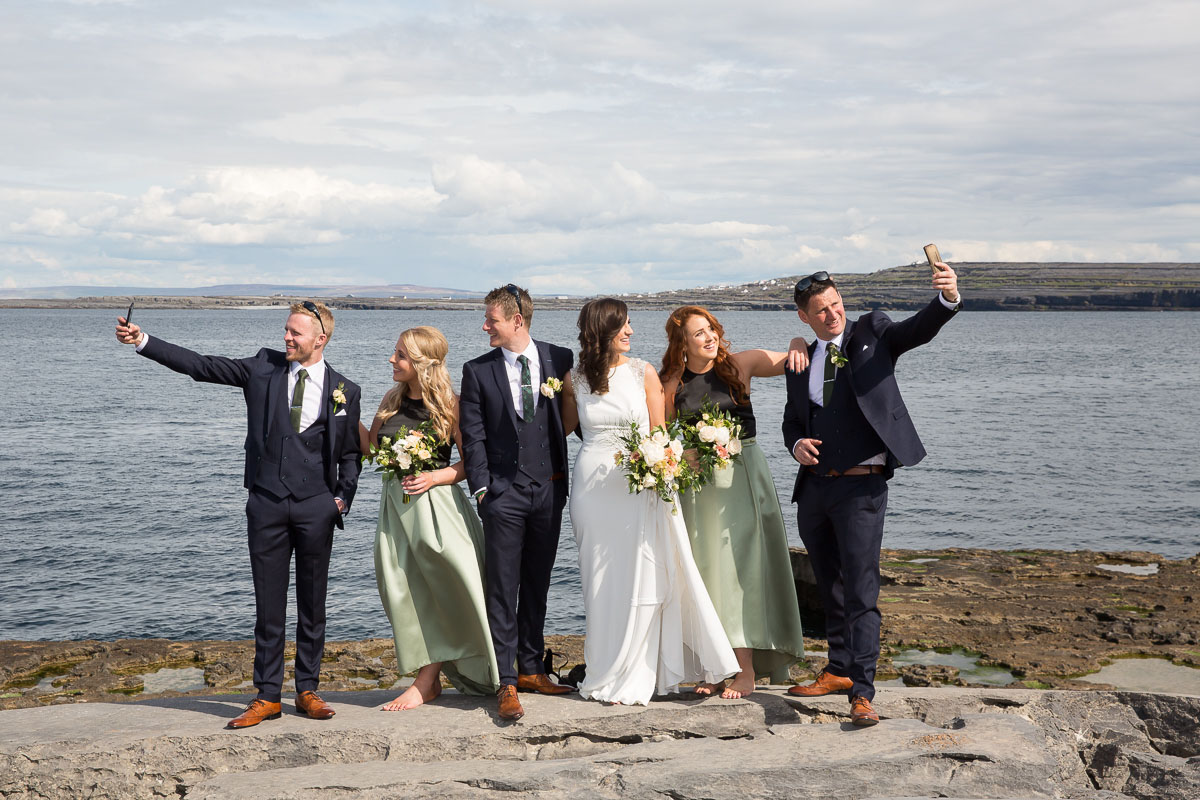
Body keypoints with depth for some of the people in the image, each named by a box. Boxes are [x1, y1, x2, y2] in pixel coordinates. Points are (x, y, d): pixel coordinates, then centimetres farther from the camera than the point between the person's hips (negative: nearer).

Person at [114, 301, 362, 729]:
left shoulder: (344, 390, 4)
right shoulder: (264, 368, 4)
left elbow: (349, 454, 11)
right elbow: (200, 365, 0)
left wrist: (343, 497, -2)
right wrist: (142, 341, -8)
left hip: (316, 508, 0)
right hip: (267, 504, 1)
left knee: (312, 604, 7)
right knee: (268, 605, 4)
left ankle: (308, 691, 18)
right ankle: (267, 697, 11)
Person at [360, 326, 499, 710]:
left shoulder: (449, 403, -7)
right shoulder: (392, 400, 8)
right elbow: (371, 447, 16)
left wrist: (434, 477, -18)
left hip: (435, 502, -5)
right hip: (396, 506, 6)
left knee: (441, 590, -5)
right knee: (403, 590, 6)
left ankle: (424, 683, 6)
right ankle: (430, 678, 18)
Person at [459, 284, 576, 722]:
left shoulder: (559, 359, 2)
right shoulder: (478, 371, 0)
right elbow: (473, 436, -1)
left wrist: (564, 479, 4)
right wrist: (482, 489, -7)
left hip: (549, 489, 2)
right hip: (504, 493, -2)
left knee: (536, 586, 13)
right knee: (503, 591, -3)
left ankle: (531, 669, 25)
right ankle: (506, 683, 0)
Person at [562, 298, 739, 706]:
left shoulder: (644, 373, 1)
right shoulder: (575, 379, 4)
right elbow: (564, 427, 18)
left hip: (641, 485, -1)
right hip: (593, 486, 1)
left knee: (640, 577, -1)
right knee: (600, 579, 5)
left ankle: (632, 677, 10)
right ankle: (605, 672, 17)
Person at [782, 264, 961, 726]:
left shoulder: (872, 333, 2)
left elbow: (921, 328, -14)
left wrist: (948, 298, -34)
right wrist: (796, 443, -4)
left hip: (861, 487, -5)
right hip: (813, 487, 5)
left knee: (861, 591, -11)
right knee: (830, 588, 17)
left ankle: (862, 693, -11)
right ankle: (839, 671, 32)